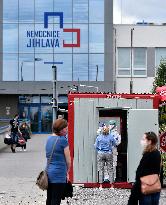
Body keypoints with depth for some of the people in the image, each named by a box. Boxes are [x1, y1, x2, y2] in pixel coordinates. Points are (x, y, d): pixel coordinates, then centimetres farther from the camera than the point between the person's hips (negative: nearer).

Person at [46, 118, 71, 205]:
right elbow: (68, 160, -8)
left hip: (48, 171, 8)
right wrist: (67, 172, 9)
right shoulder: (63, 140, -12)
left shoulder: (49, 138, 10)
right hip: (59, 175, -8)